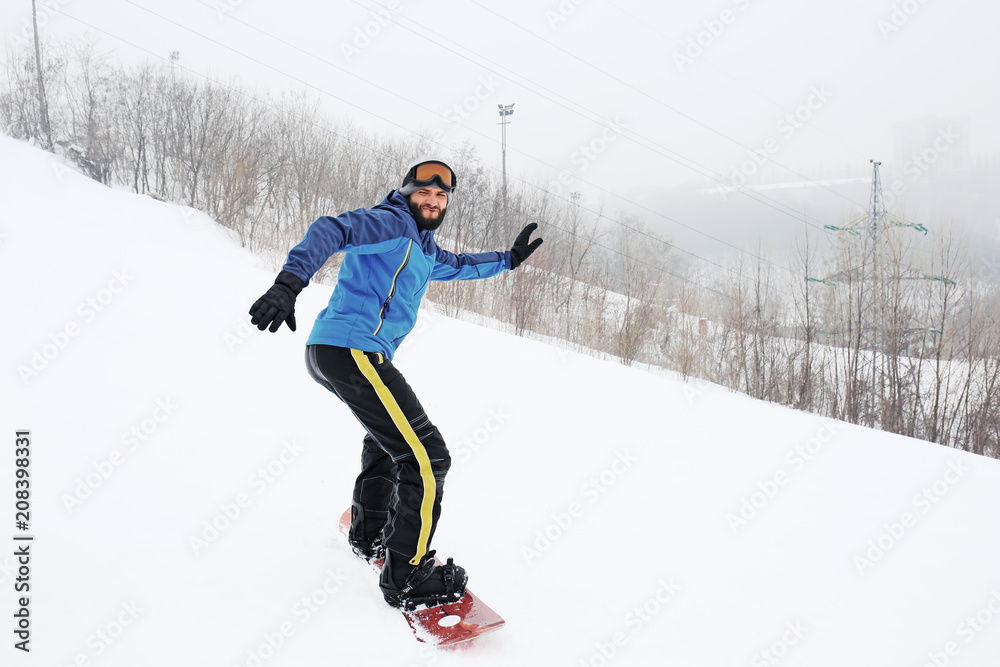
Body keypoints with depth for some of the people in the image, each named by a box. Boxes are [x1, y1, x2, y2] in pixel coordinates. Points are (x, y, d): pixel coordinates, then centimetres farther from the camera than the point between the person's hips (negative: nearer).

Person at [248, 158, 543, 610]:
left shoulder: (421, 246, 23)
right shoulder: (393, 222, -7)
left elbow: (456, 266, 44)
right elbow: (333, 230, -23)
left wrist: (508, 259, 44)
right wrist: (290, 282, -38)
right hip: (351, 350, -11)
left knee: (388, 435, 36)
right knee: (426, 456, -15)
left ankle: (369, 535, 51)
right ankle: (406, 576, -11)